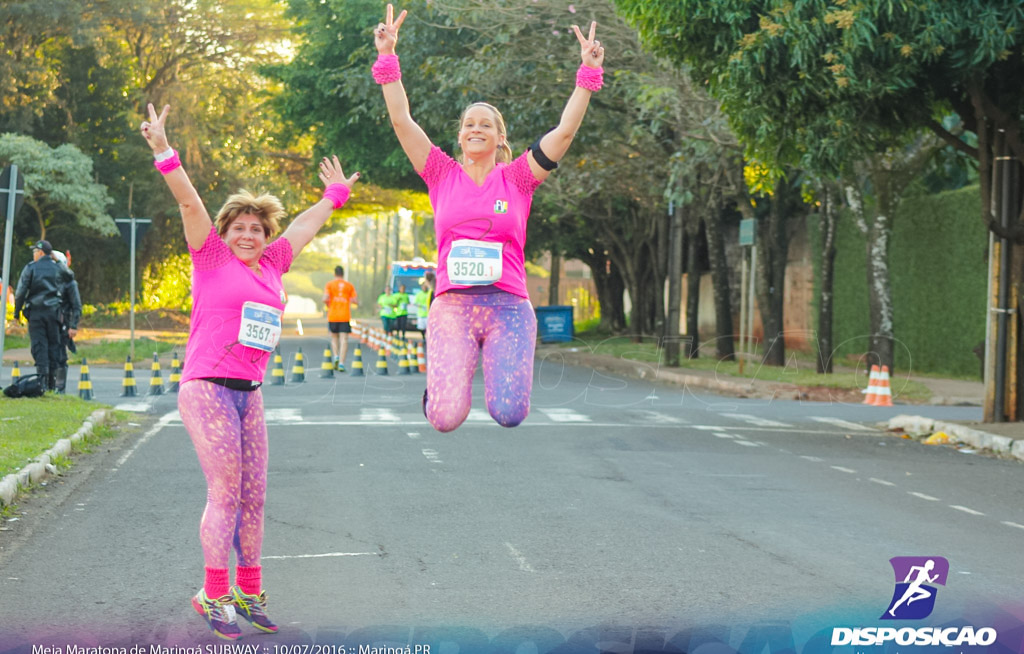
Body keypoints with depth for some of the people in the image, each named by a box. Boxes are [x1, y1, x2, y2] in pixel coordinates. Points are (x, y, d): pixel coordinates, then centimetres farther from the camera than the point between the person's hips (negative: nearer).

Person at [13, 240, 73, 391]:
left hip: (35, 311, -2)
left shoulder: (30, 268, -2)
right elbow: (71, 276, 30)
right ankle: (52, 382, 7)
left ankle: (42, 380, -10)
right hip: (53, 310, 3)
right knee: (54, 344, 7)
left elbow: (21, 292, -5)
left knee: (39, 345, -2)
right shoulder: (58, 268, 8)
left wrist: (17, 312, 3)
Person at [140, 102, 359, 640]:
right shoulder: (212, 258, 2)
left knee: (253, 495, 6)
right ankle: (214, 596, 2)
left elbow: (306, 225, 28)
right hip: (207, 388, -6)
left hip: (249, 393, 6)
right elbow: (189, 203, -8)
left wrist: (335, 194, 40)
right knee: (226, 494, -7)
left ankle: (248, 591, 16)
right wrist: (164, 153, -17)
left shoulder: (270, 265, 15)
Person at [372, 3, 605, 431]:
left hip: (508, 307, 0)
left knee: (509, 414, -17)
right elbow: (402, 122, 4)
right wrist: (387, 58, -4)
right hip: (453, 304, 0)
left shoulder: (517, 178, 10)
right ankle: (440, 383, 21)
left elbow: (565, 131, 3)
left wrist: (589, 72, -5)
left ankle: (498, 368, 19)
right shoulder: (443, 175, 10)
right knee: (446, 418, -17)